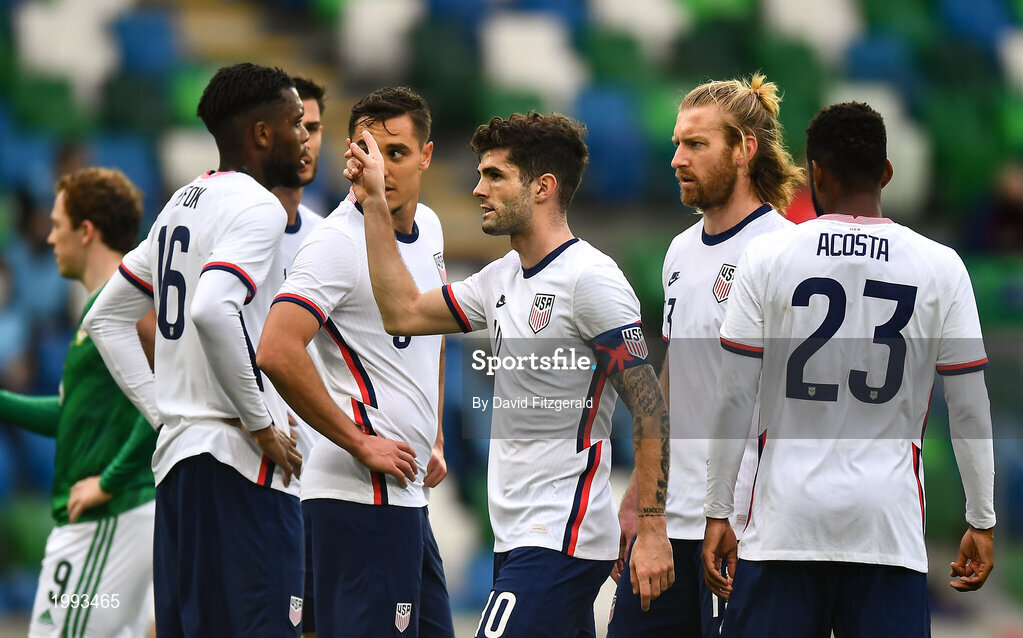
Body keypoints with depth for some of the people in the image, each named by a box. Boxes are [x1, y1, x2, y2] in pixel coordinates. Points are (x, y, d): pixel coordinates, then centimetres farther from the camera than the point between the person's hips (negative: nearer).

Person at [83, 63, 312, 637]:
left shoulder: (183, 203, 18)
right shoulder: (258, 208, -10)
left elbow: (106, 320, 23)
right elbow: (212, 311, -27)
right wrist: (262, 425, -18)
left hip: (178, 459, 9)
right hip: (244, 463, -9)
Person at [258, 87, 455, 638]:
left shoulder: (428, 226, 13)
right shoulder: (338, 243, -14)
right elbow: (277, 354, -26)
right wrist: (360, 444, -20)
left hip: (406, 490, 9)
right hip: (363, 492, -9)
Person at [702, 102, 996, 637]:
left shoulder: (767, 258, -1)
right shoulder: (941, 268, 1)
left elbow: (734, 398, -1)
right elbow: (969, 408, 3)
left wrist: (717, 513, 5)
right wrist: (981, 522, 11)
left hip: (787, 517, 0)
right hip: (888, 521, 0)